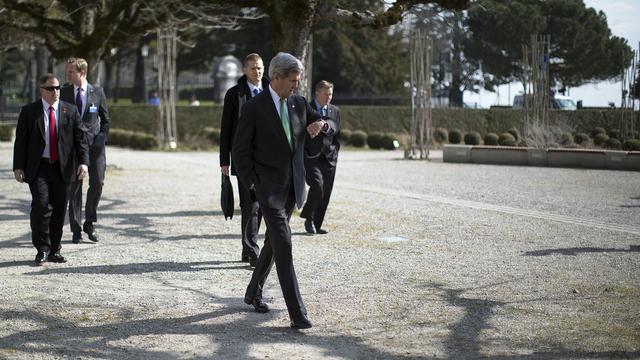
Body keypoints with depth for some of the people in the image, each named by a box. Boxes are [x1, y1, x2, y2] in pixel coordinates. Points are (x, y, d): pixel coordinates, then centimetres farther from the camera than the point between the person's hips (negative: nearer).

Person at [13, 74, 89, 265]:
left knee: (59, 209, 4)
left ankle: (54, 251, 15)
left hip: (62, 168, 2)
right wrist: (18, 167, -3)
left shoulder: (70, 111, 7)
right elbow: (20, 140, 3)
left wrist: (83, 162, -8)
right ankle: (42, 249, -3)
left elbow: (80, 138, 5)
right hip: (38, 168, -2)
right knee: (41, 205, -15)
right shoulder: (29, 111, 4)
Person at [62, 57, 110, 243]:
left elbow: (105, 118, 9)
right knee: (74, 186, 1)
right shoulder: (64, 93, 6)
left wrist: (102, 139, -4)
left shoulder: (97, 92, 4)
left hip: (94, 143, 0)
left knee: (97, 183, -6)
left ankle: (90, 223, 13)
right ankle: (76, 229, 7)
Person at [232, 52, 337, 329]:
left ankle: (254, 293, 35)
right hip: (269, 187, -6)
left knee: (273, 241, 17)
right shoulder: (254, 108, -9)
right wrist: (252, 184, -10)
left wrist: (321, 124, -14)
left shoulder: (299, 104, 7)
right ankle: (296, 312, -16)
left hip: (293, 186, 6)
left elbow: (331, 127, 10)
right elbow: (240, 150, -5)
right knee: (283, 245, -13)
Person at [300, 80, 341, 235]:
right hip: (311, 157, -5)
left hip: (329, 158, 5)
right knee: (317, 186, -20)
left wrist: (334, 151, 9)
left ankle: (316, 225, 12)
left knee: (325, 193, 2)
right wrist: (302, 155, -6)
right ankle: (309, 219, -2)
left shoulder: (335, 111, 12)